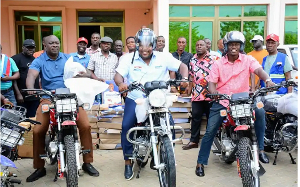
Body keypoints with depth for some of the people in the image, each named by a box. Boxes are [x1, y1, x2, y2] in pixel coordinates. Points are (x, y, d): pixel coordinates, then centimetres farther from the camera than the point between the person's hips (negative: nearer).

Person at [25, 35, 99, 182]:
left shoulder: (68, 58, 10)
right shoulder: (39, 61, 4)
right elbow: (31, 75, -13)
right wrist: (30, 88, -35)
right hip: (48, 98, 0)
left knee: (85, 126, -14)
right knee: (38, 131, -12)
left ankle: (87, 163, 3)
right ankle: (39, 168, 8)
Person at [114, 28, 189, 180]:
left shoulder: (163, 57, 0)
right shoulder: (129, 58, -1)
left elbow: (182, 66, 1)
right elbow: (118, 75, -9)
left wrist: (185, 79, -21)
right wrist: (121, 83, -34)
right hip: (135, 99, 0)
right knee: (126, 126, -18)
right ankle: (128, 161, 1)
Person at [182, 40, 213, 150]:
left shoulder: (213, 58, 0)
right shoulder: (193, 60, 15)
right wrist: (190, 88, 17)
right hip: (196, 94, 4)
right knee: (195, 117, 3)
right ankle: (193, 141, 9)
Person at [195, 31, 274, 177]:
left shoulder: (248, 60, 2)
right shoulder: (218, 63, 4)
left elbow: (258, 70, -16)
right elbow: (211, 83, -2)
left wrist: (267, 80, -38)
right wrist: (214, 92, -25)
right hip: (222, 101, 0)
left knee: (260, 111, -27)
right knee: (210, 131, -6)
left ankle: (260, 149, -12)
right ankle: (201, 162, 8)